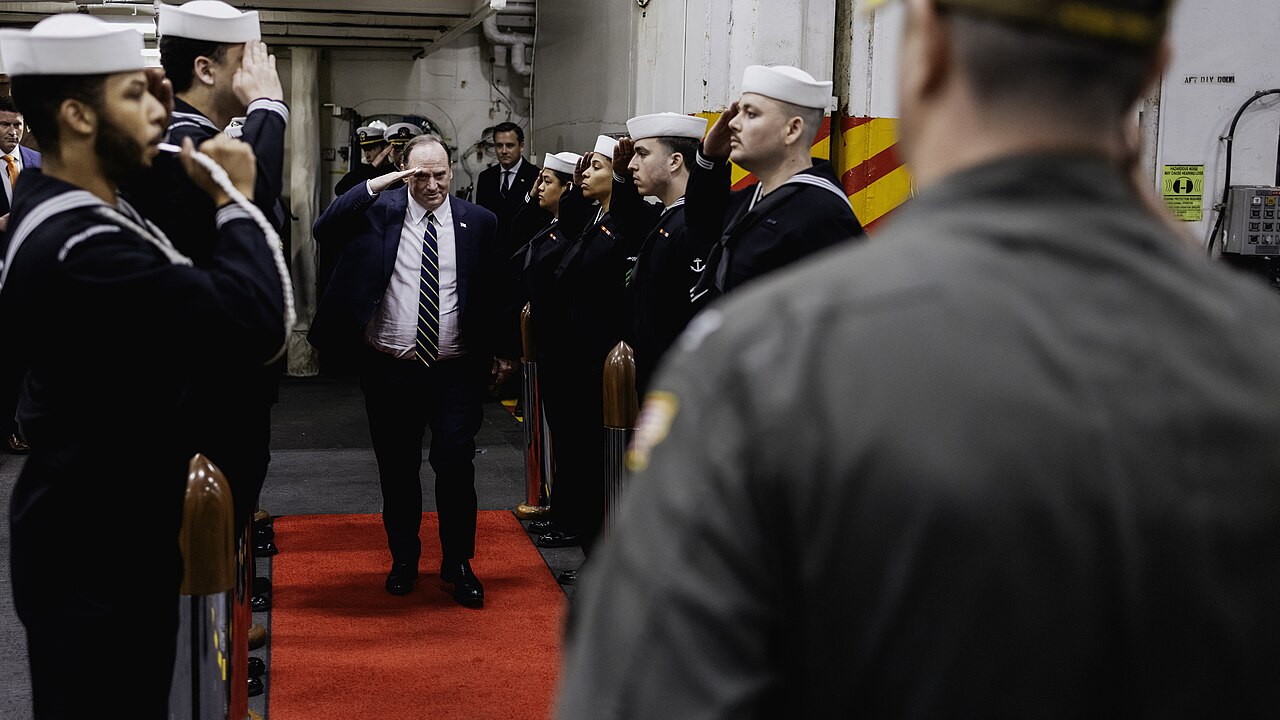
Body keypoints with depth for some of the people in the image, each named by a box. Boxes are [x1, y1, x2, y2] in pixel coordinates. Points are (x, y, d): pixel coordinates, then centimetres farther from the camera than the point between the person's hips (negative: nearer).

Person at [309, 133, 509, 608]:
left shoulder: (478, 222, 2)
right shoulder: (378, 210, 0)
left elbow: (493, 293, 8)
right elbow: (324, 231, -14)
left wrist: (500, 352, 6)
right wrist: (375, 185, -19)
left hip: (456, 372, -1)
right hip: (390, 370, 1)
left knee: (456, 466, -2)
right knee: (397, 470, 12)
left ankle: (458, 564, 16)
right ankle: (403, 559, 30)